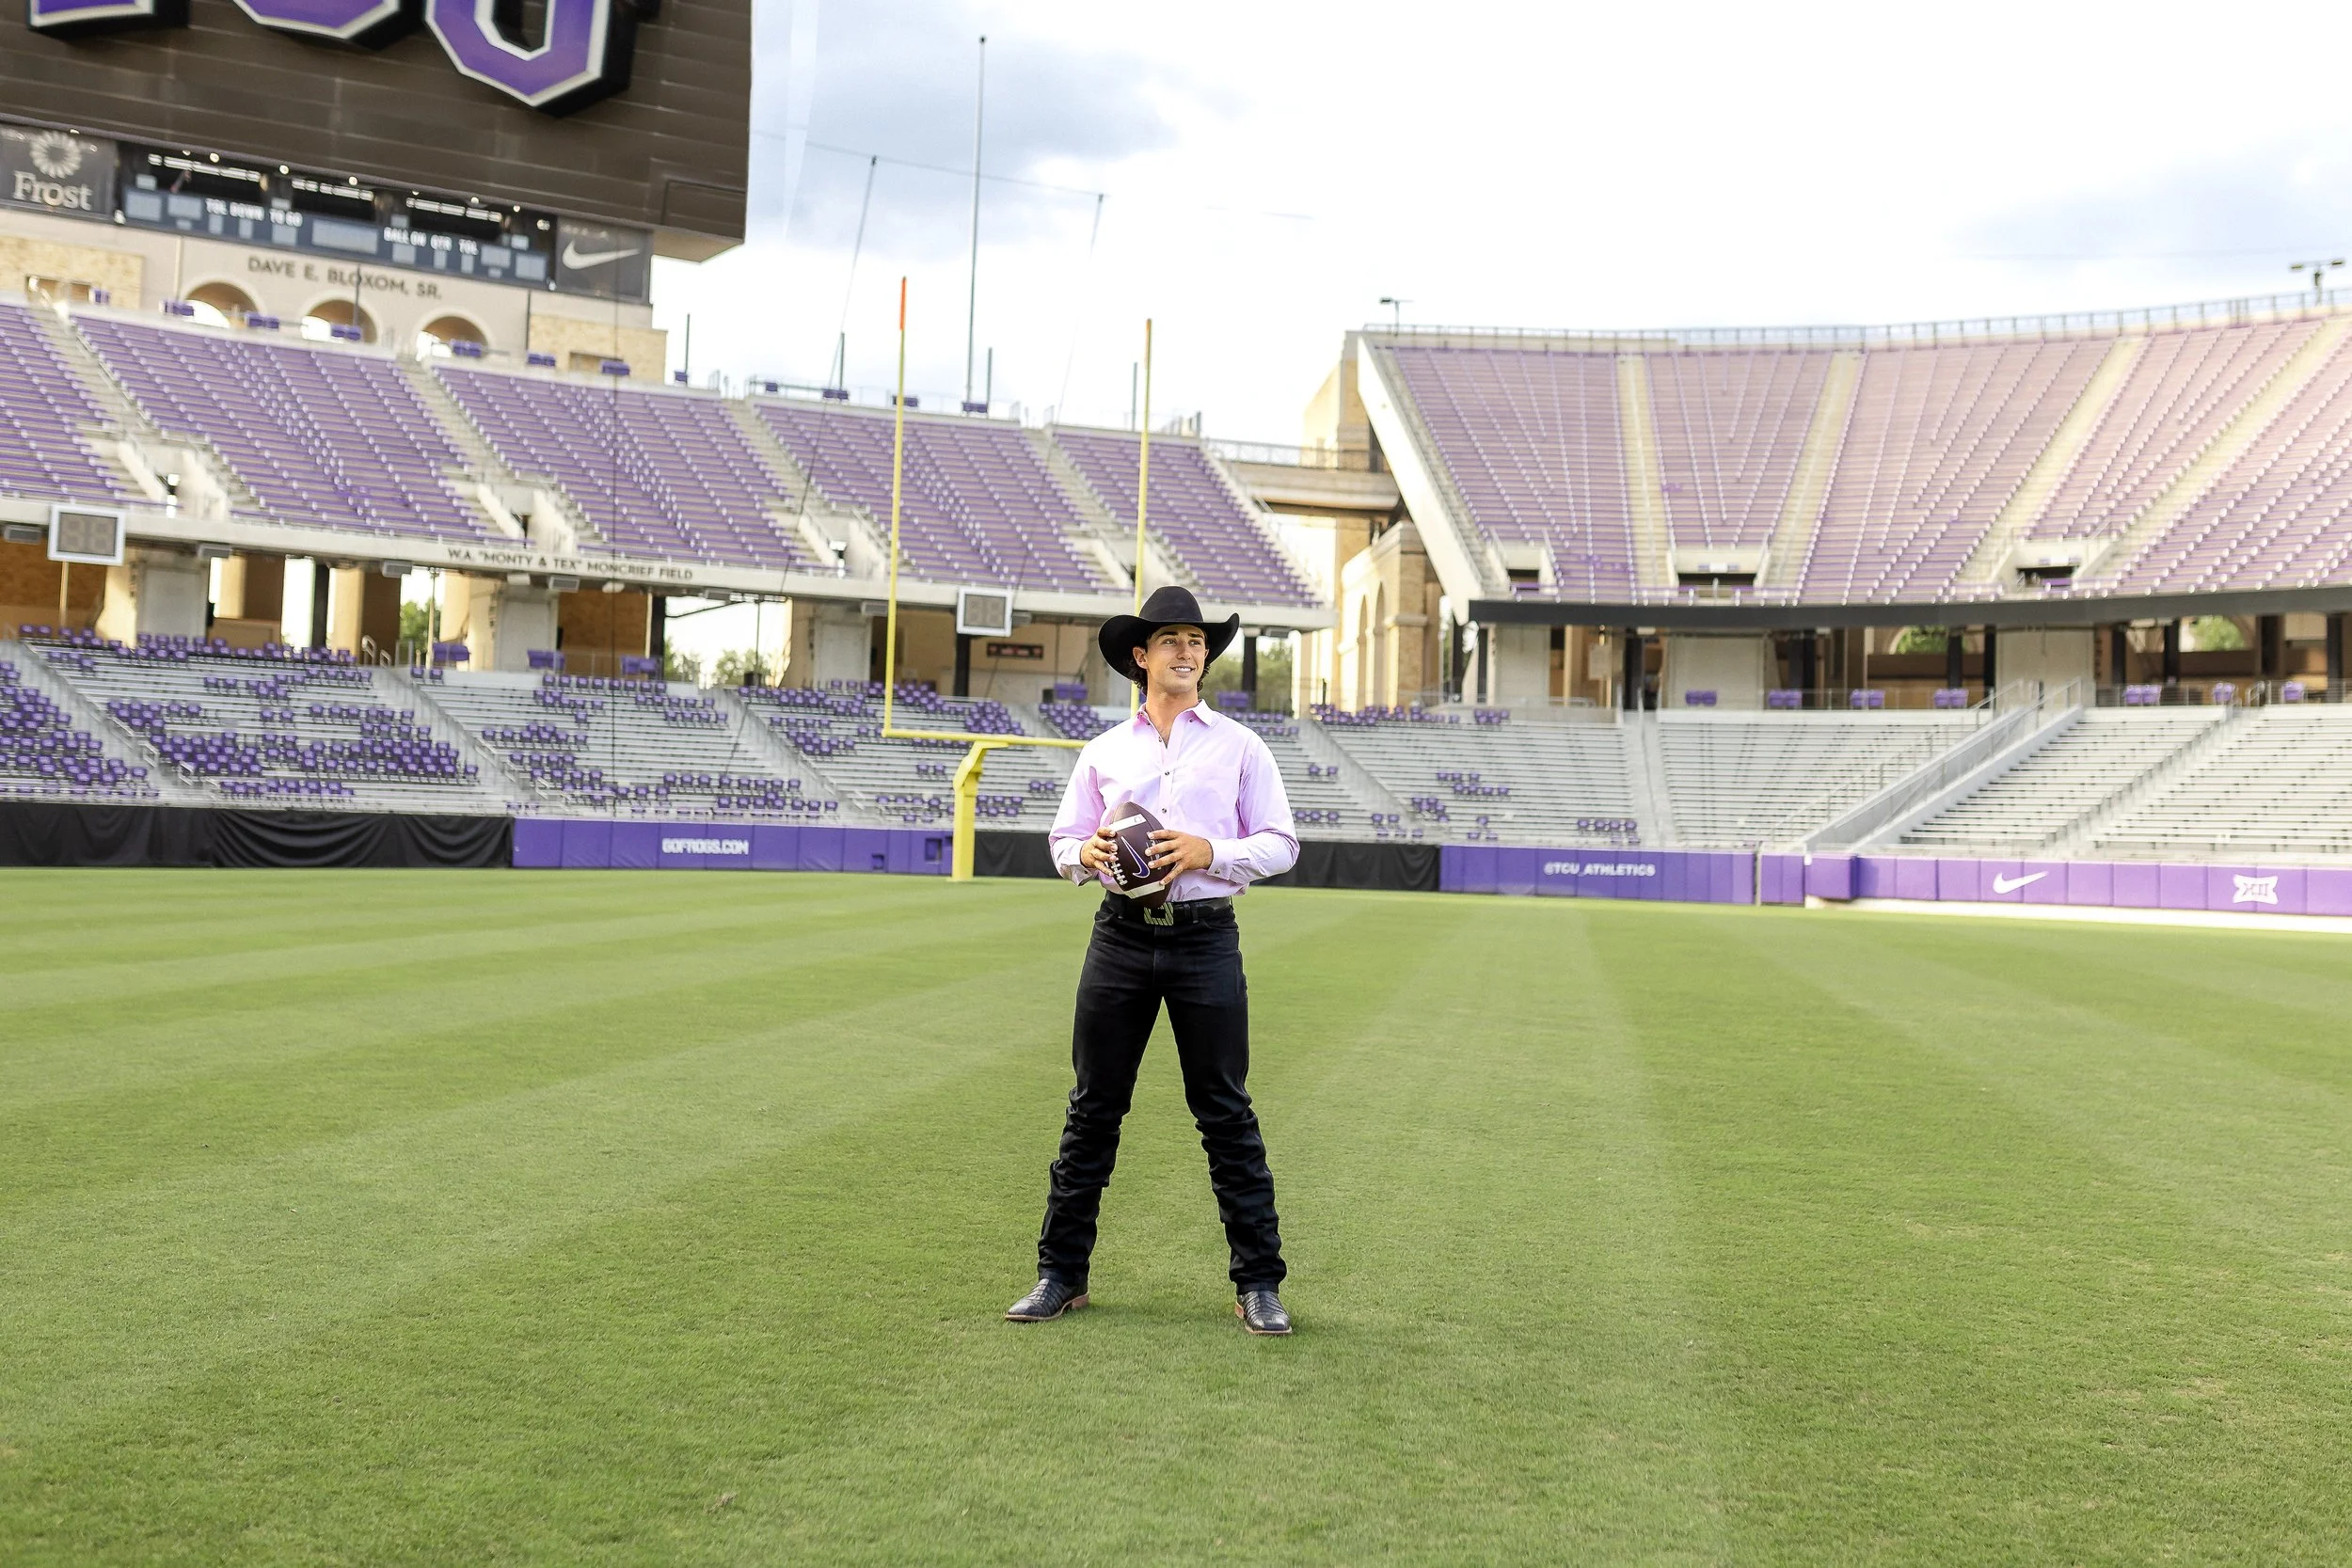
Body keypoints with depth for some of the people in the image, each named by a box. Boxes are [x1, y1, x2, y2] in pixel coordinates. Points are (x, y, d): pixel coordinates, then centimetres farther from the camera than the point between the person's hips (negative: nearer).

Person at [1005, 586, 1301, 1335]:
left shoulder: (1239, 746, 7)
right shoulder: (1103, 751, 12)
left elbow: (1280, 845, 4)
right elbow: (1062, 842, 16)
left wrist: (1211, 852, -13)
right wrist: (1087, 854, -8)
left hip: (1206, 939, -2)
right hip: (1121, 936, 2)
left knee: (1226, 1112, 1)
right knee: (1093, 1107, 5)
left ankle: (1259, 1282, 8)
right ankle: (1061, 1273, 14)